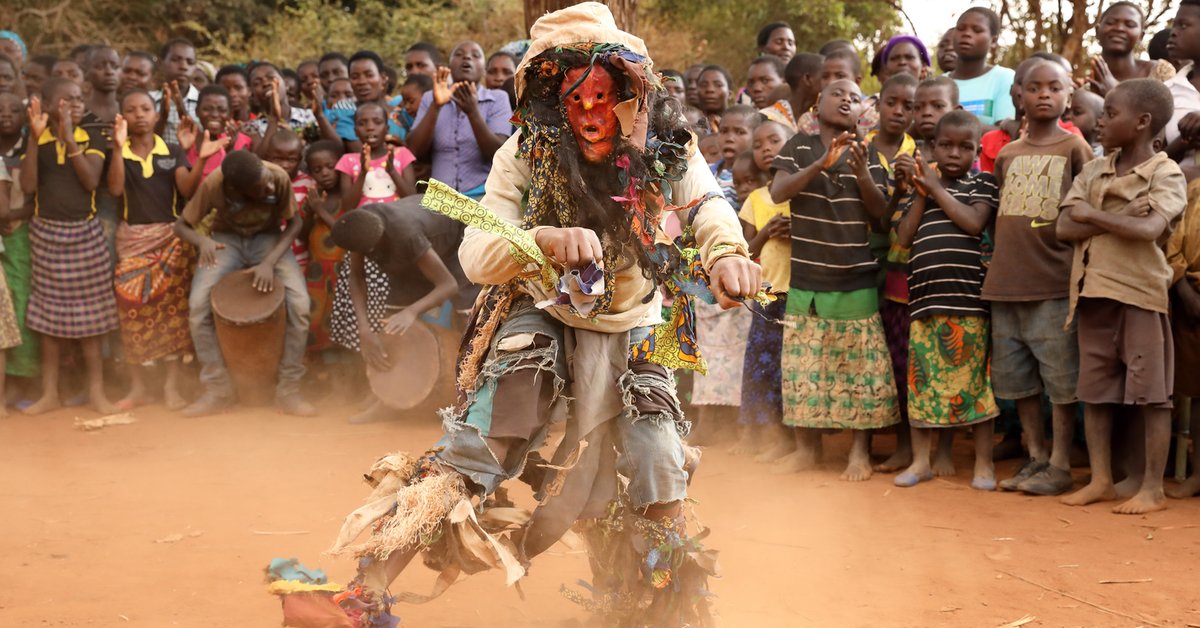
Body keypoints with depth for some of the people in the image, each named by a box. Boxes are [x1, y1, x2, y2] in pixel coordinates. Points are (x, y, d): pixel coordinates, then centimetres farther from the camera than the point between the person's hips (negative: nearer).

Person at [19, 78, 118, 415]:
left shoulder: (93, 140, -1)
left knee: (89, 312, 3)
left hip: (85, 233, -1)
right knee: (49, 312, 7)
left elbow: (91, 181, -15)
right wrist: (35, 137, -18)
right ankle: (50, 392, 15)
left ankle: (96, 391, 11)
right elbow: (27, 185, -12)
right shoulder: (36, 142, 0)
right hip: (46, 234, 1)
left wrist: (69, 138, -20)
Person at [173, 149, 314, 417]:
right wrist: (203, 241, -37)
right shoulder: (213, 184, -28)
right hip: (227, 239, 0)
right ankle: (217, 389, -10)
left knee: (300, 303, -24)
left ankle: (288, 390, -10)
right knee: (197, 304, -24)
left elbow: (294, 223, -12)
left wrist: (270, 261, -28)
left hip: (268, 239, 0)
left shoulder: (280, 177, -27)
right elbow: (182, 226, -14)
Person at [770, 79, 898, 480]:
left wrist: (861, 174, -18)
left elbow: (882, 215, -2)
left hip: (856, 283, 0)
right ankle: (806, 447, 17)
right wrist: (821, 163, -25)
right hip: (806, 280, 0)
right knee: (804, 366, 5)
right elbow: (777, 192, -14)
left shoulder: (868, 155, 4)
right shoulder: (798, 148, 2)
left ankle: (860, 450, 11)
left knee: (859, 368, 1)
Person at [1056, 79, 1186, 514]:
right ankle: (1101, 480, 17)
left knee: (1151, 394, 0)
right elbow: (1064, 227, -1)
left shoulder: (1166, 174, -5)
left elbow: (1149, 229, -22)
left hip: (1140, 291, -6)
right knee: (1094, 391, 8)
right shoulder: (1092, 172, 10)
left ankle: (1152, 488, 6)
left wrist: (1092, 214, -11)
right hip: (1094, 291, 6)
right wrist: (1121, 216, -13)